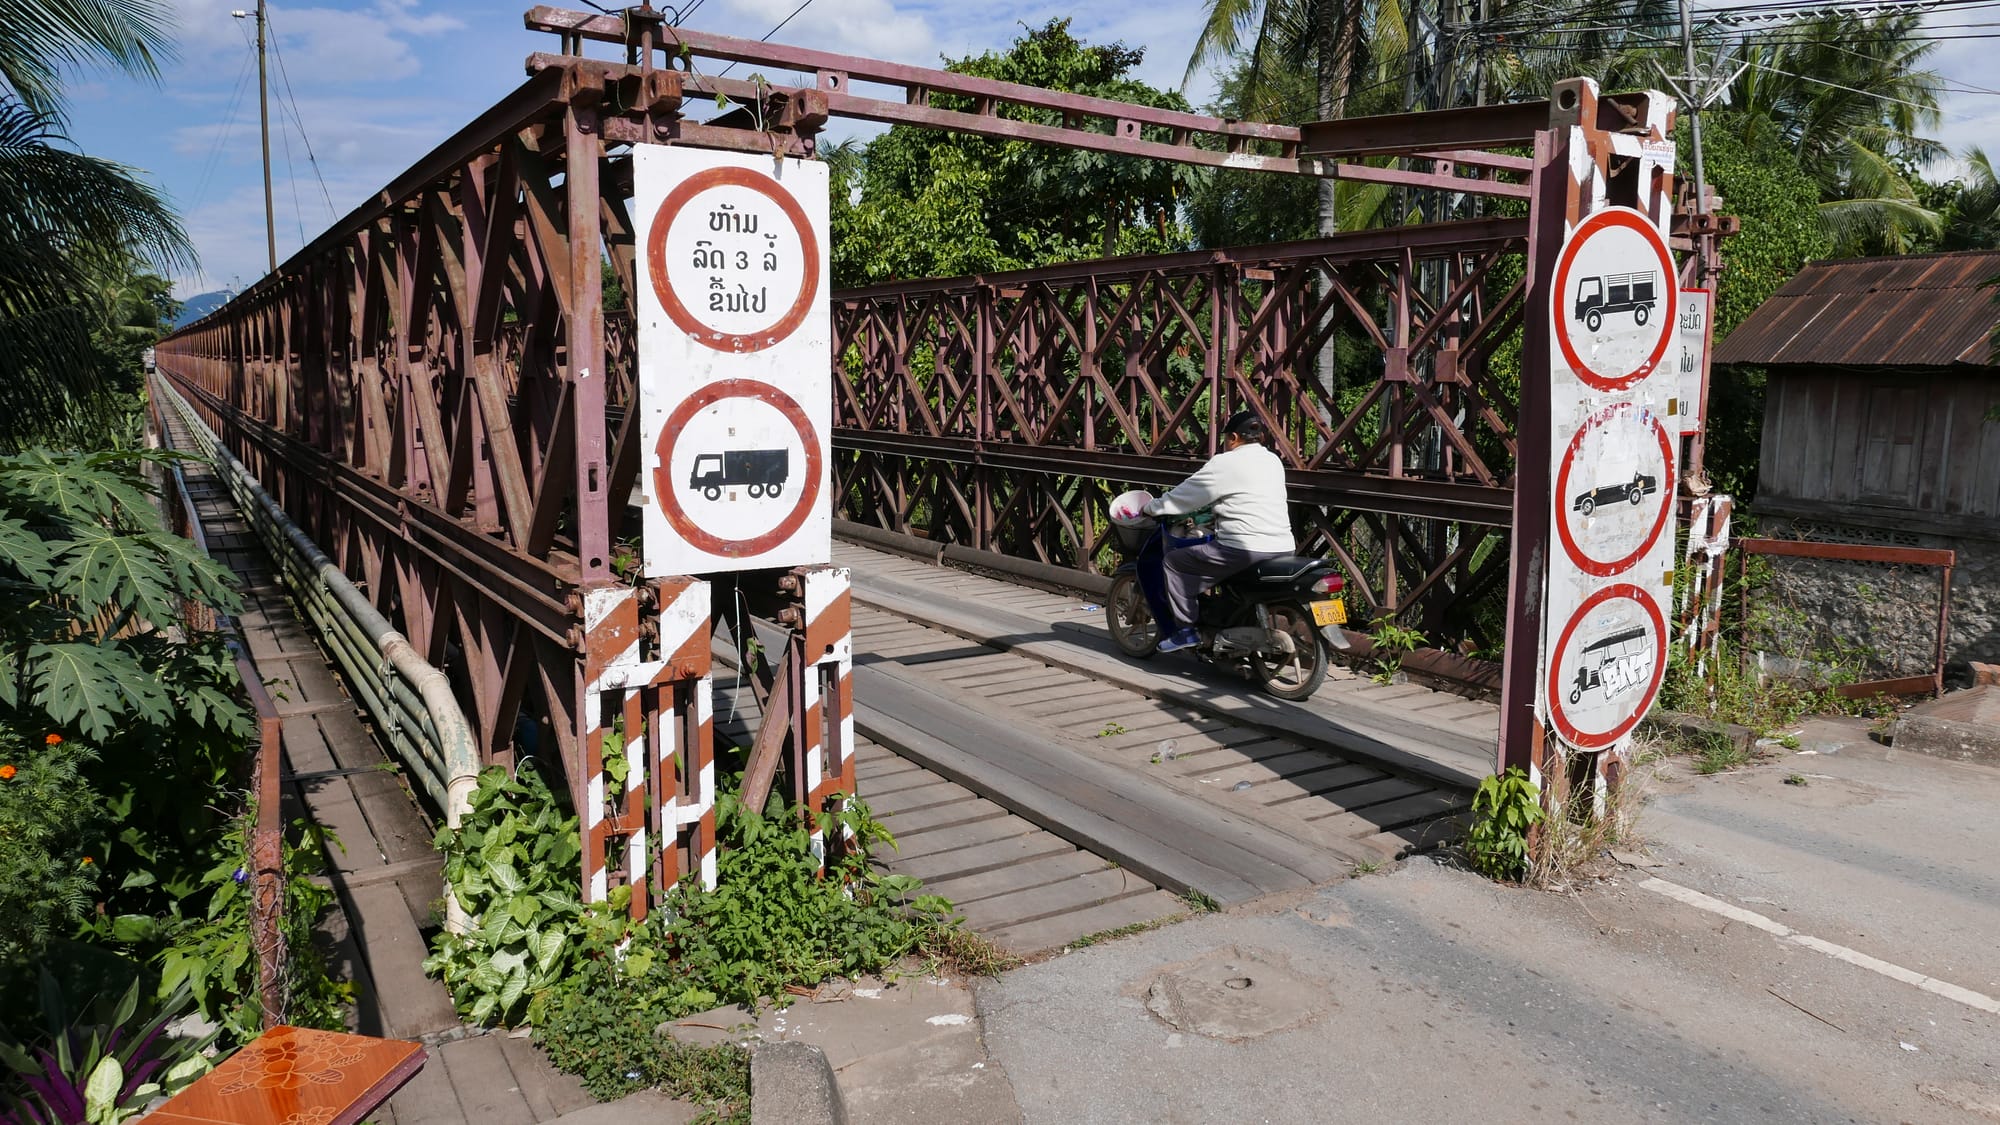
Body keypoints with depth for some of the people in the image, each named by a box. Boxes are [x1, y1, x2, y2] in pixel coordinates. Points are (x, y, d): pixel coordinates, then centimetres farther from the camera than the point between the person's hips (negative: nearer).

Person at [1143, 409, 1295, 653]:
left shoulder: (1226, 463, -7)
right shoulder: (1273, 461, 15)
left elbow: (1186, 494, -1)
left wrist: (1151, 508, 13)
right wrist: (1217, 507, 42)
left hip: (1246, 549, -9)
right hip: (1283, 548, 9)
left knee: (1175, 561, 3)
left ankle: (1185, 629, 1)